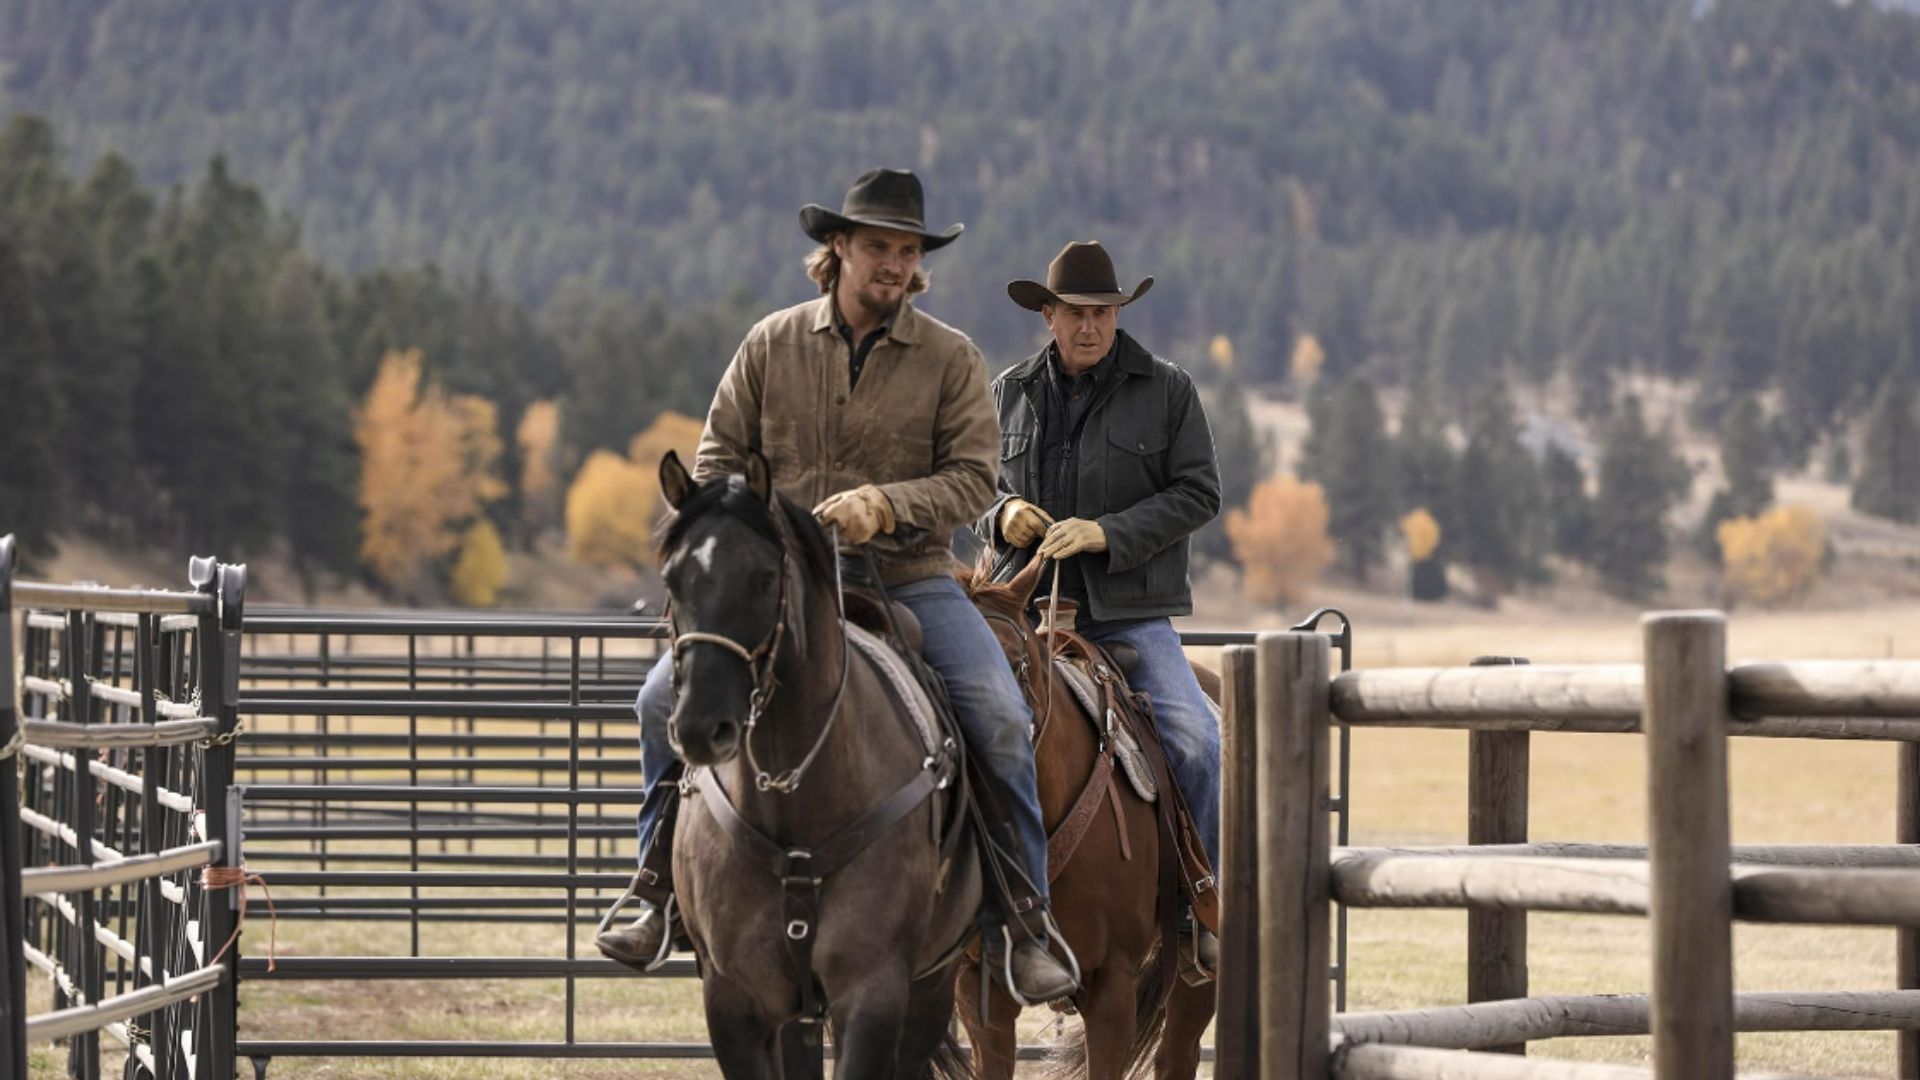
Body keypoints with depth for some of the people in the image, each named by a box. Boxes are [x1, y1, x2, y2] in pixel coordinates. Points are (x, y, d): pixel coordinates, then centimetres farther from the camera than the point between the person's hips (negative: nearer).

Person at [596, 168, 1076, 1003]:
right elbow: (718, 454, 9)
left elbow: (973, 478, -6)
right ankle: (661, 894, 2)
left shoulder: (950, 357, 0)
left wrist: (886, 506, -21)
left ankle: (1023, 920, -11)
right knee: (666, 697, -15)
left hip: (908, 579, -1)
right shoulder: (772, 342, 4)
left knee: (999, 716, -23)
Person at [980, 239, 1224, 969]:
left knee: (1193, 737, -20)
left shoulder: (1167, 391, 3)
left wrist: (1106, 533, -14)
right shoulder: (1011, 394, 12)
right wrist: (1003, 515, -3)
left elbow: (1197, 493, -2)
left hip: (1131, 613, -3)